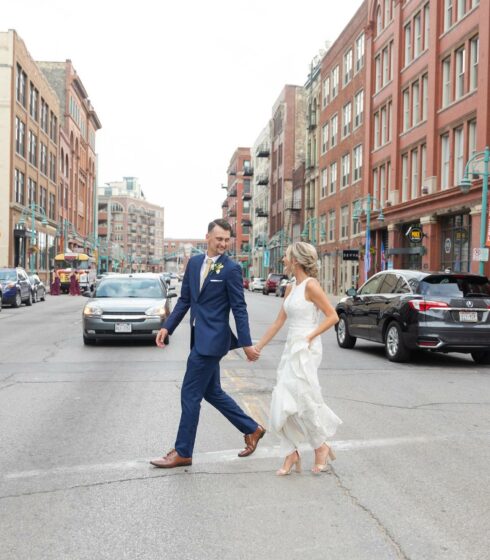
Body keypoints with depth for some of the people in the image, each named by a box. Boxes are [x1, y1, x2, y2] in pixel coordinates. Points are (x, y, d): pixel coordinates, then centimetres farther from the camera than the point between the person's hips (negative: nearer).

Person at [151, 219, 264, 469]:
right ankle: (252, 429, 31)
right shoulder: (194, 263, 9)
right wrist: (167, 327, 6)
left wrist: (246, 344, -11)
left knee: (190, 395, -2)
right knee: (212, 392, 17)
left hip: (212, 340, -8)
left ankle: (182, 453, 12)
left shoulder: (231, 269, -10)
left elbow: (239, 308, -11)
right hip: (200, 338, 8)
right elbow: (184, 300, 13)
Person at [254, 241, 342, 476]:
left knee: (305, 401, 0)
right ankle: (291, 454, 14)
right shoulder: (290, 288, 12)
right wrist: (257, 347, 18)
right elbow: (279, 322, 17)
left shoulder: (310, 285, -11)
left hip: (306, 351, -8)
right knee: (283, 403, 5)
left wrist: (310, 336, -15)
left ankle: (321, 447, 21)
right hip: (291, 349, 8)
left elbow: (333, 316, -12)